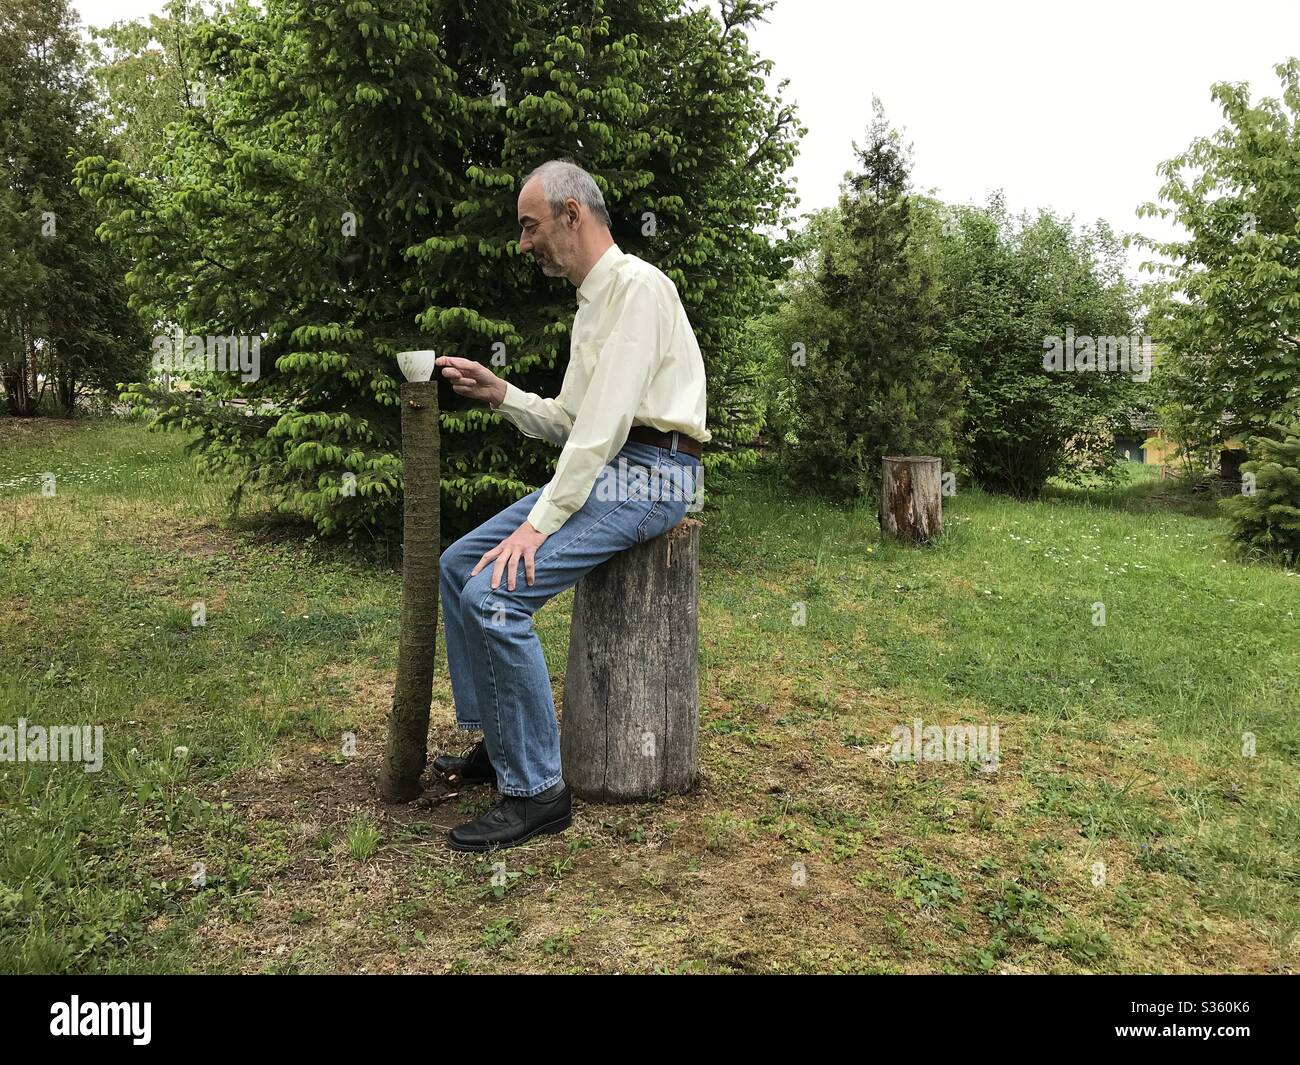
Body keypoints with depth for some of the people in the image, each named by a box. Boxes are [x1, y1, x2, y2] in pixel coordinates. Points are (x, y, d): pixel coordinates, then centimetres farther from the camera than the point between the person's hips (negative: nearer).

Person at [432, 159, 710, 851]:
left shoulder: (637, 286, -12)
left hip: (645, 478, -10)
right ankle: (497, 742, 17)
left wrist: (540, 521, -22)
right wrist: (499, 393, 8)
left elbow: (606, 422, -21)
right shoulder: (594, 300, 20)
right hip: (600, 470, 10)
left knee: (495, 592, -24)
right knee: (457, 566, 9)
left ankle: (535, 790, -12)